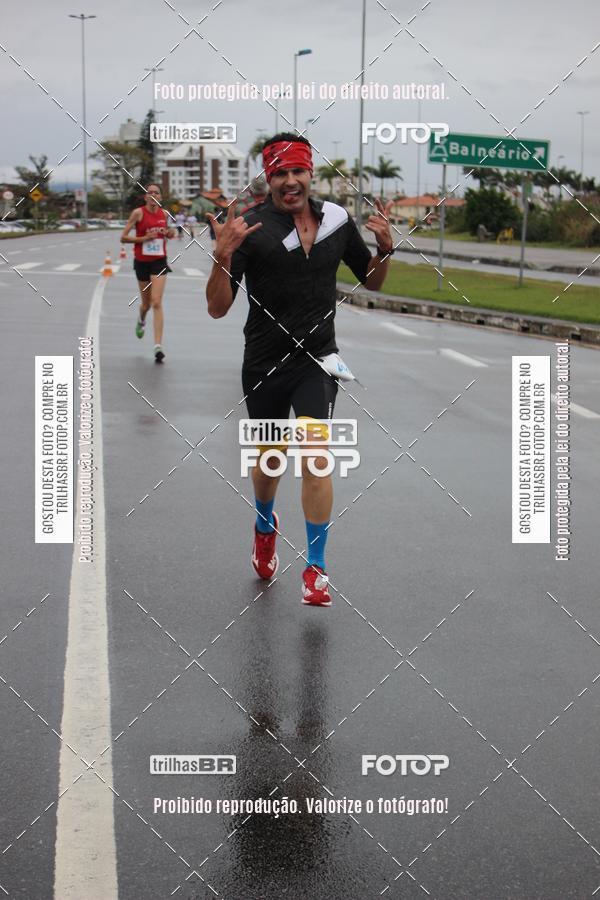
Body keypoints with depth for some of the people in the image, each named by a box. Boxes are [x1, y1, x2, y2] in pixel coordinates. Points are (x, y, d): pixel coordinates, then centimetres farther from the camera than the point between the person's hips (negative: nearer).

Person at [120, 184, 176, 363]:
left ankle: (158, 345, -16)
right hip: (142, 261, -1)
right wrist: (144, 238, -19)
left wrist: (170, 233, 0)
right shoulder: (138, 213, -7)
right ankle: (141, 321, 51)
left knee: (157, 303, -12)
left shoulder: (164, 214, 3)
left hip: (159, 261, 1)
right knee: (146, 303, 12)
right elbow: (123, 238, -7)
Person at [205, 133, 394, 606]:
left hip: (317, 359, 1)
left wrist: (386, 246, -5)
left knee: (315, 458, -17)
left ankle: (316, 568, -4)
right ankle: (266, 526, 50)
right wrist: (223, 256, -29)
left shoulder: (337, 220, 0)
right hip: (264, 365, 0)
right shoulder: (250, 228, -11)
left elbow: (372, 280, 15)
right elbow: (217, 308, -13)